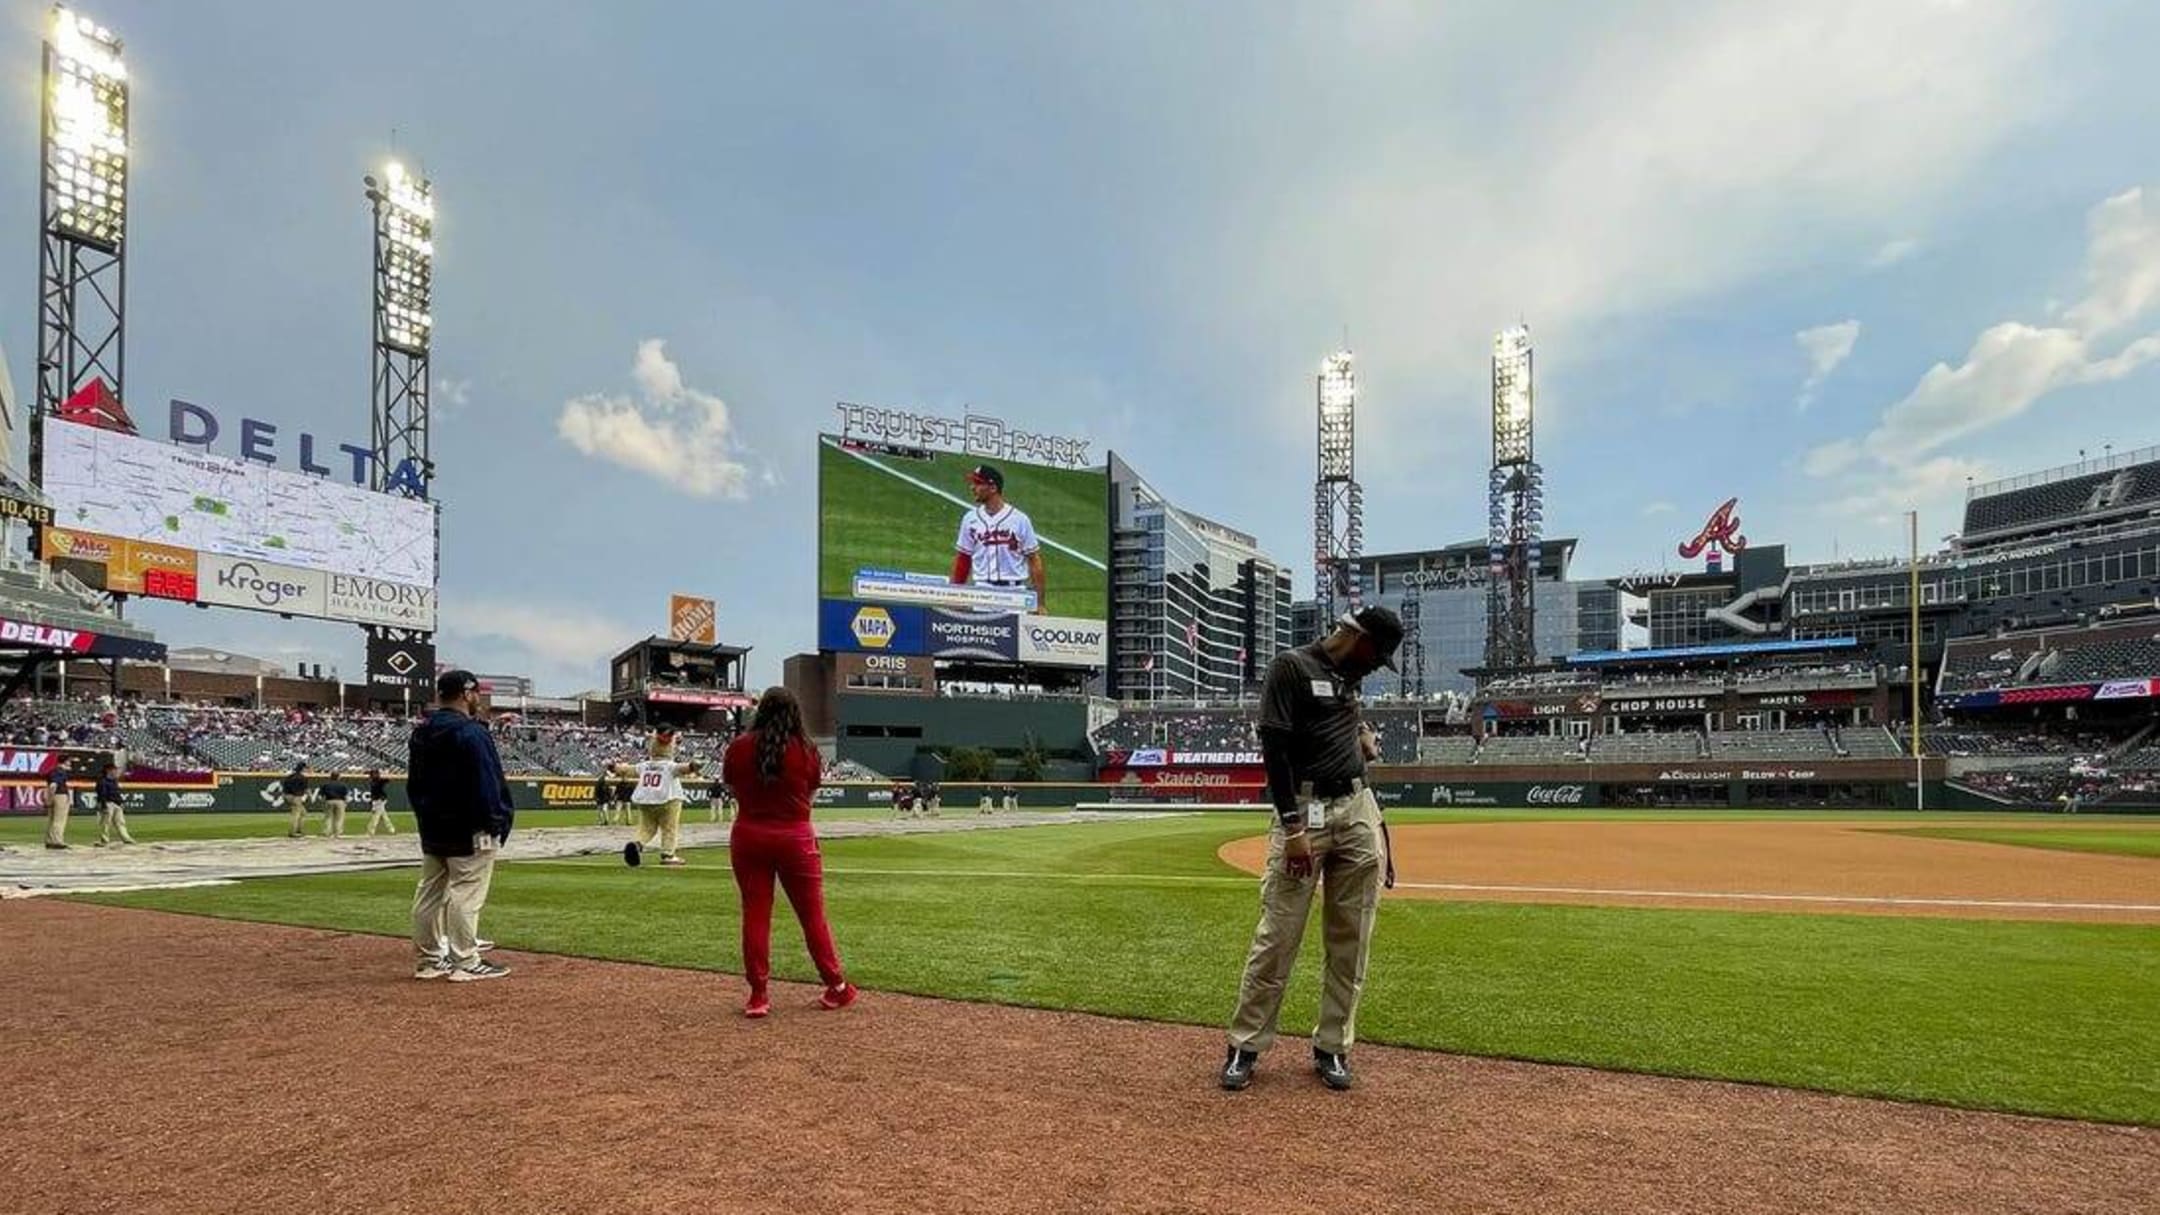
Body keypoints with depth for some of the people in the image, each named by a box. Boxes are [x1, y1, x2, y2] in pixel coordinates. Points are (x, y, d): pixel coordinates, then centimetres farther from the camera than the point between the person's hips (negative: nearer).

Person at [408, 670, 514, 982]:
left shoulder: (420, 734, 12)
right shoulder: (471, 732, -16)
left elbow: (413, 783, 16)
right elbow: (488, 783, -19)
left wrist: (425, 816, 20)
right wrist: (499, 822, -14)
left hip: (431, 828, 9)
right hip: (468, 829, -9)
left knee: (430, 893, 13)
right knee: (466, 894, -5)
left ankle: (429, 959, 20)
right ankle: (465, 963, -1)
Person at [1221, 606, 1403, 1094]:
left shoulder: (1349, 676, 16)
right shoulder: (1292, 666, -7)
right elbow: (1273, 747, -14)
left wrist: (1362, 730, 16)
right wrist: (1294, 828, -20)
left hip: (1359, 808, 7)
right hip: (1306, 810, -7)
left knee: (1350, 939, 7)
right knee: (1277, 936, -5)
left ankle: (1332, 1046, 19)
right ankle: (1245, 1046, 7)